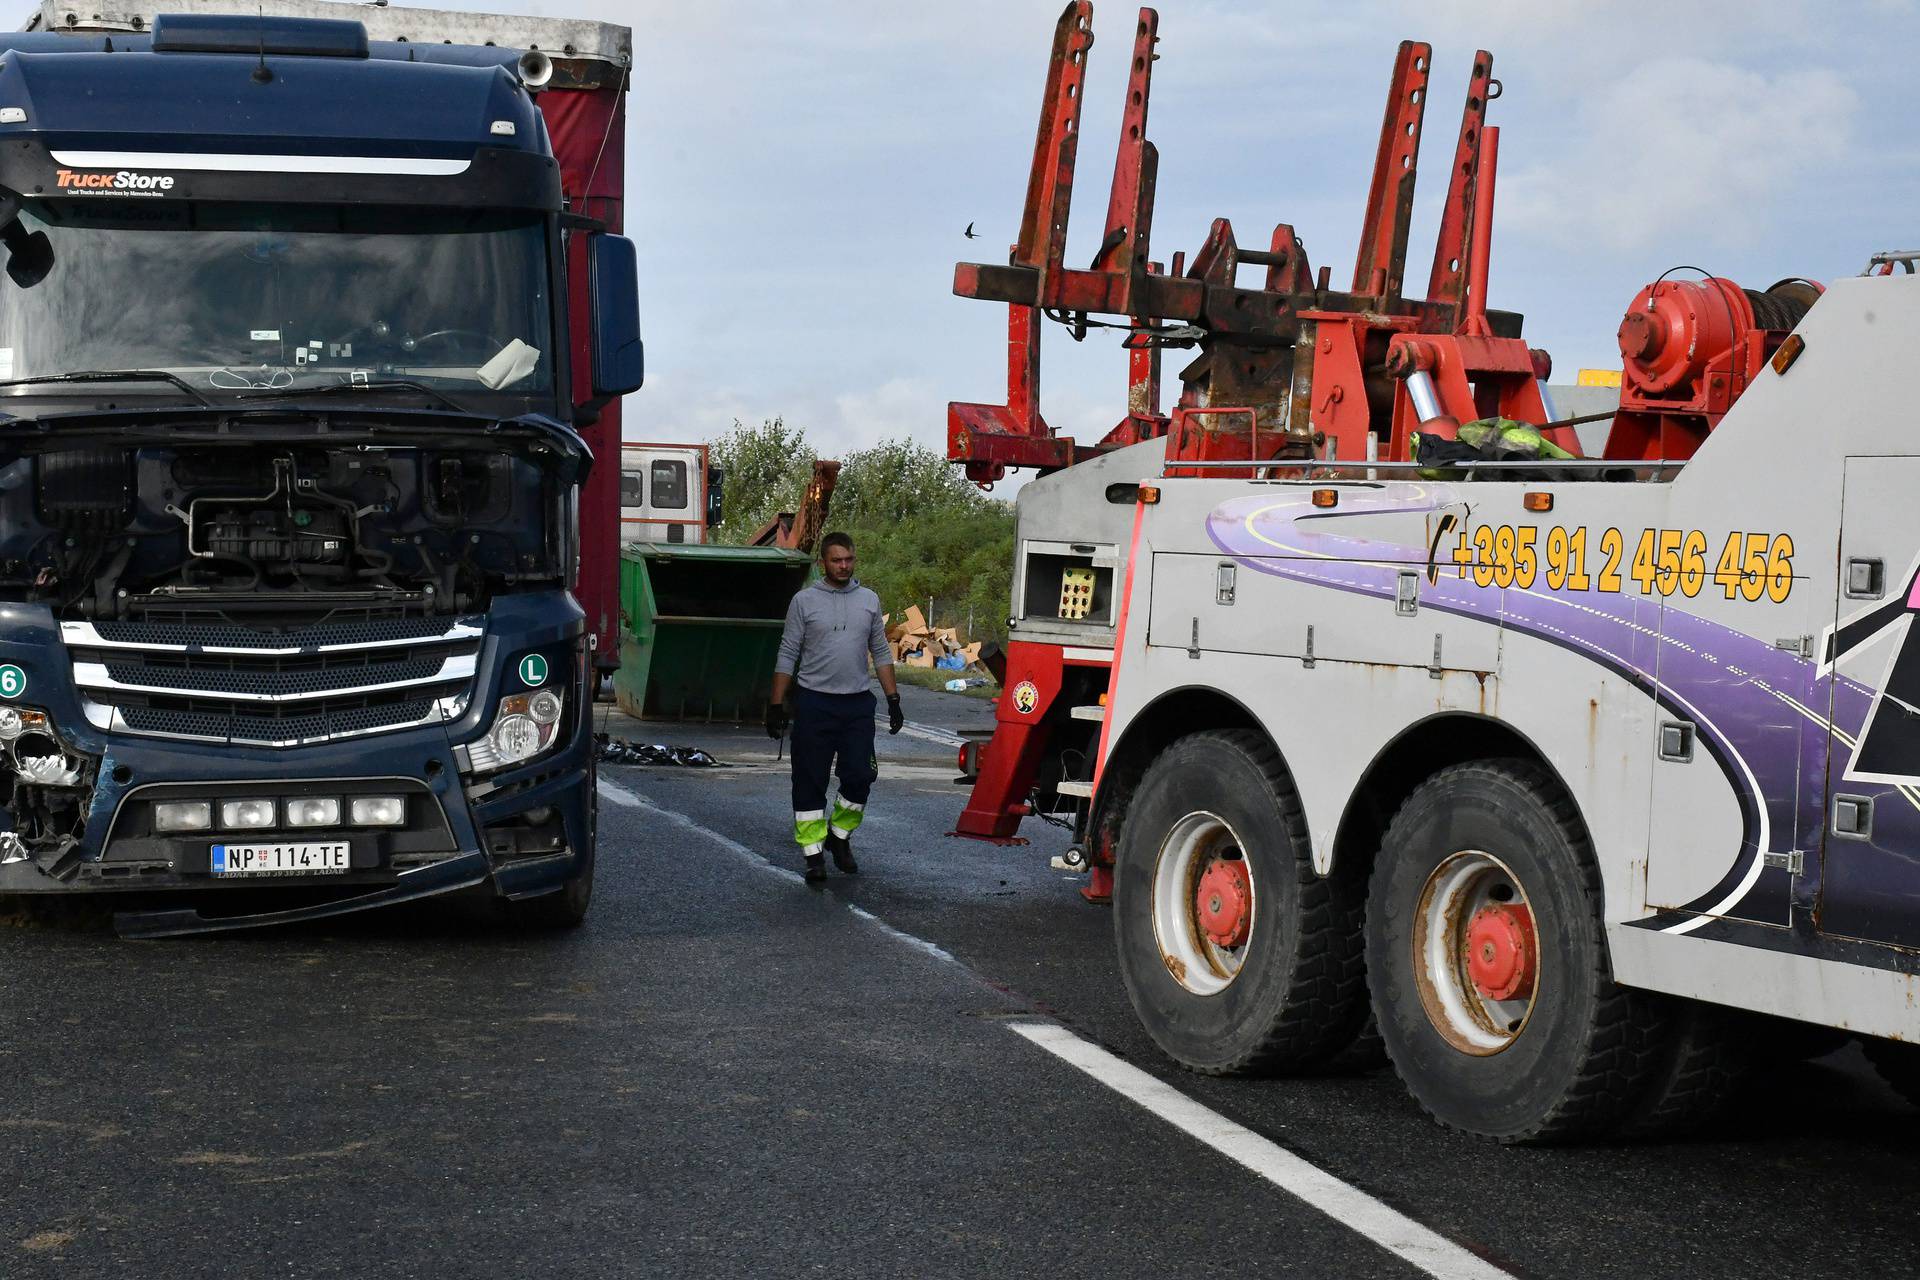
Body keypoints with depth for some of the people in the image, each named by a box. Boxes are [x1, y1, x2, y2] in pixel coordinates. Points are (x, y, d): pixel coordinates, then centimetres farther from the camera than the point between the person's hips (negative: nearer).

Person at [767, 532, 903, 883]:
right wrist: (776, 706, -3)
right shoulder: (804, 600, 0)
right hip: (814, 703, -2)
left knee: (860, 776, -3)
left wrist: (893, 700, 6)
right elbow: (787, 656, 1)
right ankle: (814, 854, 7)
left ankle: (839, 836, 19)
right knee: (810, 784, 0)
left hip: (857, 703, 2)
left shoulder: (869, 600, 9)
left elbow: (880, 653, 13)